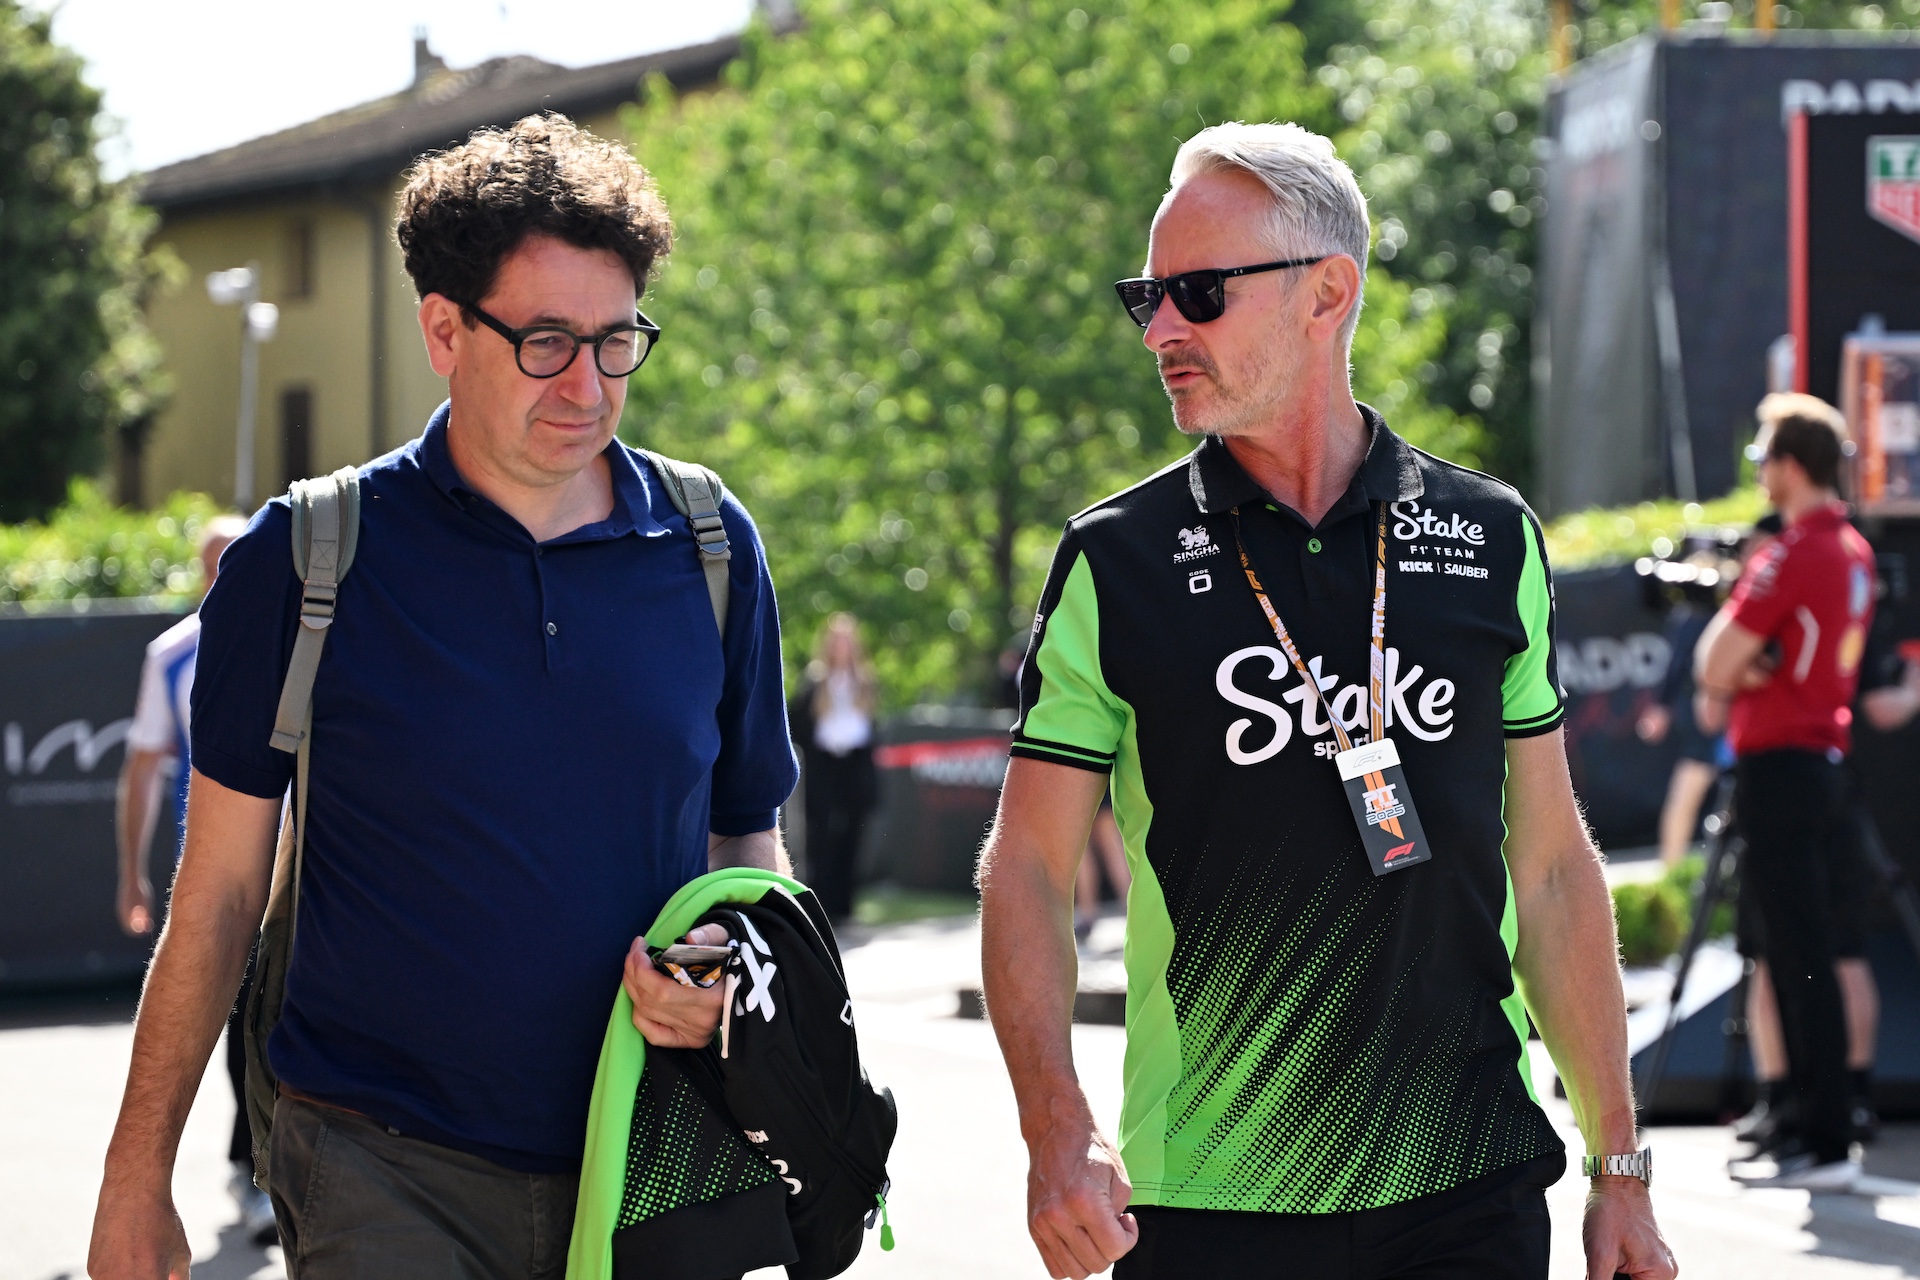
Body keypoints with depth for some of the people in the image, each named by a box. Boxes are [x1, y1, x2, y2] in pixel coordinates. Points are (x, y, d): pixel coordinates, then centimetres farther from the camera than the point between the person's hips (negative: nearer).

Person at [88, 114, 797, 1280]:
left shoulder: (710, 552, 4)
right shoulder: (304, 564, -3)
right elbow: (220, 889, 1)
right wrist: (138, 1179, 1)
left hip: (647, 1172, 3)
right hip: (387, 1177, -3)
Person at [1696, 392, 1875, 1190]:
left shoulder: (1791, 555, -16)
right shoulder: (1855, 552, 13)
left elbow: (1716, 662, -17)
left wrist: (1721, 681, 5)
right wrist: (1732, 683, 6)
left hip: (1780, 769, -9)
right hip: (1825, 759, 9)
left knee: (1798, 959, -7)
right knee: (1803, 958, 13)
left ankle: (1825, 1146, -7)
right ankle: (1814, 1121, 17)